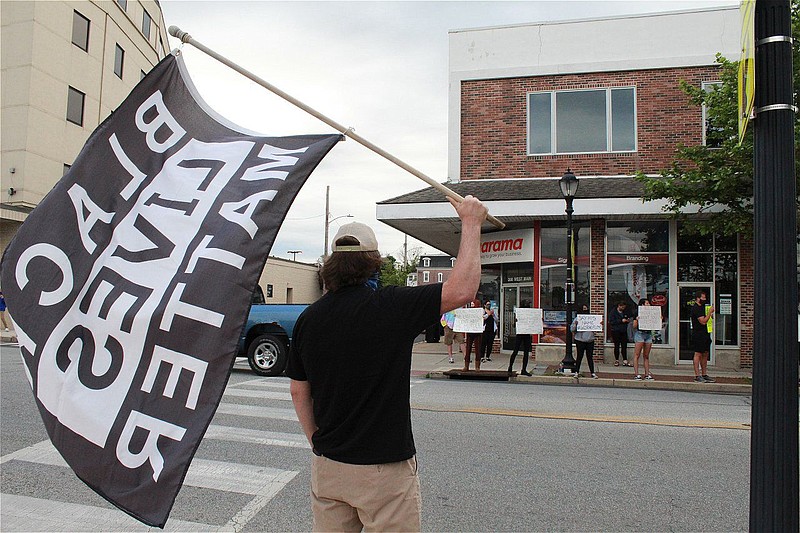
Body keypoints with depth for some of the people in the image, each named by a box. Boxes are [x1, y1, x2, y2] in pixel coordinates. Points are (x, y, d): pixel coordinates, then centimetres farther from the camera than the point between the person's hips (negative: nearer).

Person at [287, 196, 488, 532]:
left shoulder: (309, 317, -1)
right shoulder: (390, 306, -16)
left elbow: (298, 391, 7)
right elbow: (463, 288, -14)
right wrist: (470, 223, -5)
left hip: (326, 465, 5)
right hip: (384, 468, -5)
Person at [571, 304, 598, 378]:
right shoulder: (577, 319, 2)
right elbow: (572, 329, -2)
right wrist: (575, 324, -19)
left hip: (590, 341, 3)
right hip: (580, 341, -3)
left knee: (590, 357, 5)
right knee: (579, 356, 2)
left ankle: (592, 373, 8)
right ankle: (576, 371, 11)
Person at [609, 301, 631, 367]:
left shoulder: (625, 313, 15)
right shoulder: (613, 312, -2)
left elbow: (627, 320, 28)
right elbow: (611, 322, -12)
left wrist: (628, 321, 3)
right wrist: (621, 321, -16)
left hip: (624, 331, 4)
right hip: (616, 332, -4)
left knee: (624, 346, 0)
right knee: (617, 346, 2)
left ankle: (625, 361, 1)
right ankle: (616, 360, 11)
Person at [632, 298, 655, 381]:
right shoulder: (637, 313, -2)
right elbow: (634, 326, -4)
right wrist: (637, 320, -21)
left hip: (648, 334, 6)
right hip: (639, 333, -5)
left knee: (646, 356, 8)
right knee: (637, 355, -5)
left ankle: (647, 374, 10)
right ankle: (636, 374, -5)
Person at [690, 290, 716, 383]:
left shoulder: (701, 307, 18)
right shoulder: (695, 308, -14)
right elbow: (703, 321, -19)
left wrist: (710, 315, 10)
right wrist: (710, 312, -14)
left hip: (705, 334, 10)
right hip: (698, 335, -10)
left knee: (705, 354, 11)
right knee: (698, 354, -7)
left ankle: (704, 375, 17)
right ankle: (697, 376, -4)